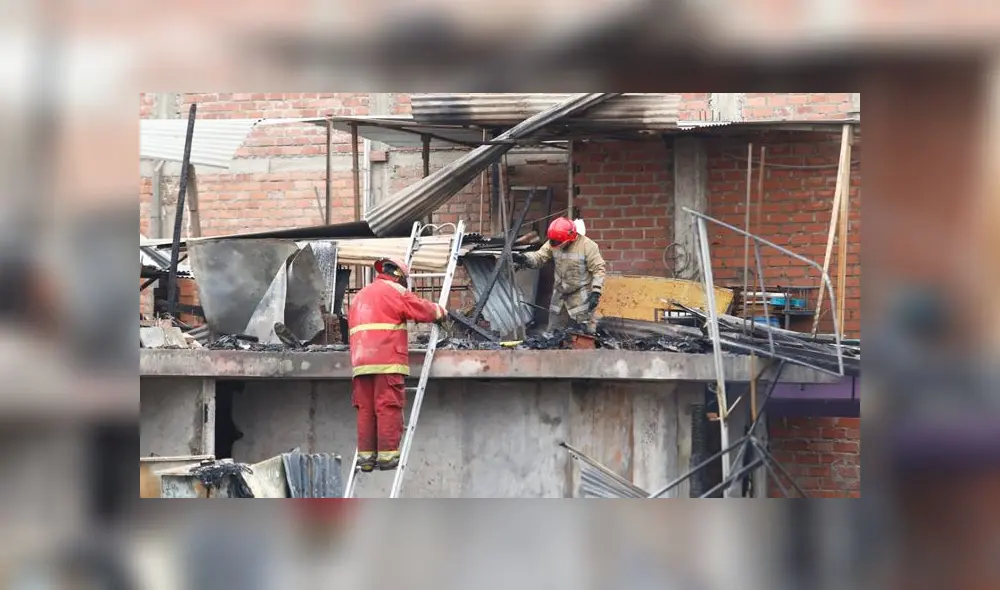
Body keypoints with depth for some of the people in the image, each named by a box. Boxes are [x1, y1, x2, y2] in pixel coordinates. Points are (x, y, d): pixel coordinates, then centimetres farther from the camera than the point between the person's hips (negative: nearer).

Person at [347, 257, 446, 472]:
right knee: (388, 407, -7)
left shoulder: (359, 296, 27)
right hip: (388, 361, -7)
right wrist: (440, 311, 19)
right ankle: (387, 455, -11)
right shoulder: (395, 291, 2)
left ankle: (366, 455, 2)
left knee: (365, 409, 5)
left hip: (361, 362, 7)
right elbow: (423, 309, 0)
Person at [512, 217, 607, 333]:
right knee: (553, 332, 13)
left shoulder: (587, 246, -16)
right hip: (560, 295, 6)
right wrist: (523, 259, -26)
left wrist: (596, 292, -22)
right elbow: (539, 258, -5)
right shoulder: (553, 244, -1)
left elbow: (598, 270, -15)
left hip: (581, 296, -6)